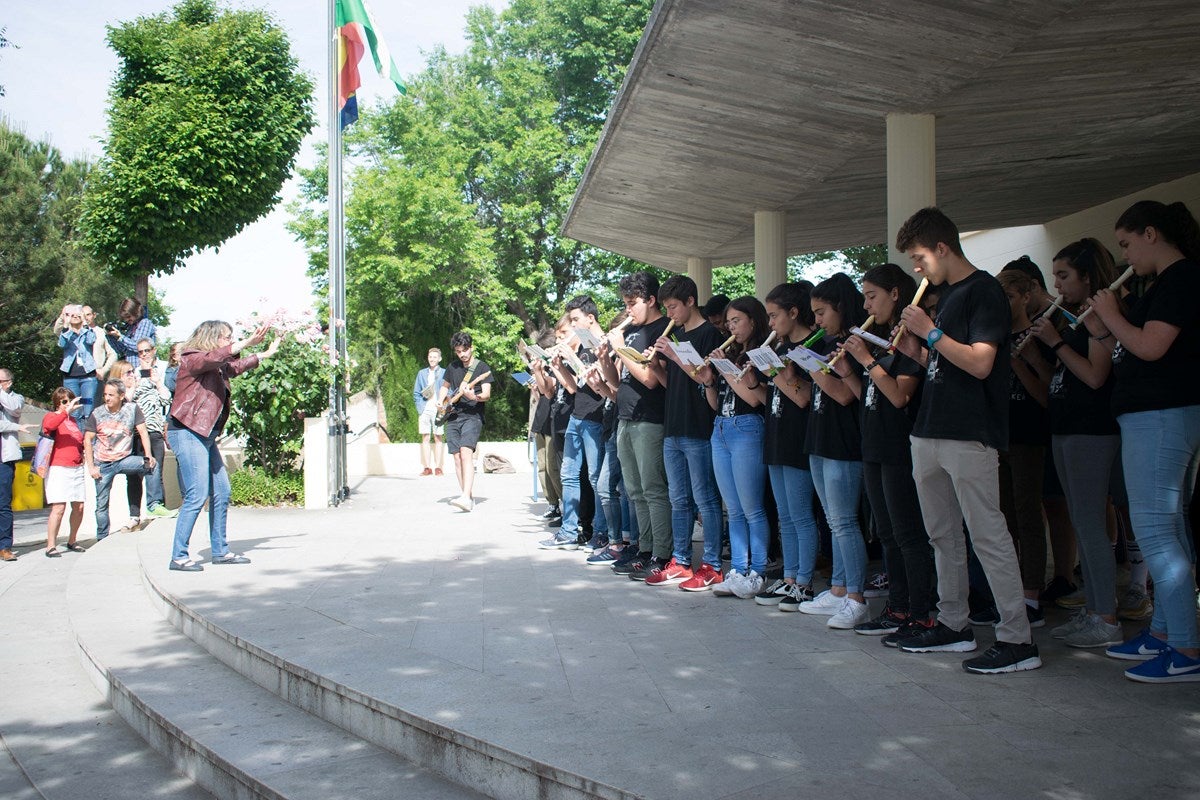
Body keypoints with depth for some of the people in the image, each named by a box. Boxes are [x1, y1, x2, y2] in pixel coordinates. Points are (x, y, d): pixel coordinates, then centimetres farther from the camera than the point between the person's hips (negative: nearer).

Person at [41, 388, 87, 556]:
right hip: (58, 468, -7)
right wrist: (67, 411, -30)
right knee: (59, 507, -14)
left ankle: (72, 541, 22)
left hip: (77, 468, 7)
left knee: (79, 506, 6)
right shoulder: (51, 416, -2)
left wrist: (82, 453, 16)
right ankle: (50, 546, -9)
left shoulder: (73, 419, 19)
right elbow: (48, 425, -28)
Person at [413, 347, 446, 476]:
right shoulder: (422, 373, 16)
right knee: (425, 438, 1)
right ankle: (427, 467, 2)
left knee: (438, 438, -1)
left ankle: (438, 467, 1)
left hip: (438, 410, -3)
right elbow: (416, 393, 15)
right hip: (424, 410, 3)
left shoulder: (444, 373, 6)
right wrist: (420, 407, 1)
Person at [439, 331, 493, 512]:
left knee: (466, 452, -23)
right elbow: (444, 387, 29)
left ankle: (466, 497, -32)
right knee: (457, 457, 1)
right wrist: (440, 401, 8)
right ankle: (469, 497, 8)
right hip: (453, 417, 6)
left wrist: (474, 397, -31)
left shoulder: (483, 368, -1)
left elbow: (487, 394, -10)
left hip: (473, 416, -6)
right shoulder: (452, 368, 15)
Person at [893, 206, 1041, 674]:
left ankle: (1017, 639, -4)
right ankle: (953, 625, 23)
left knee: (987, 534, -9)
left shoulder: (983, 291, -9)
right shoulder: (944, 295, 18)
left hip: (969, 435, -9)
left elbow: (980, 363, -19)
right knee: (942, 534, 13)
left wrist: (930, 332, -14)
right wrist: (913, 348, 5)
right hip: (930, 433, 10)